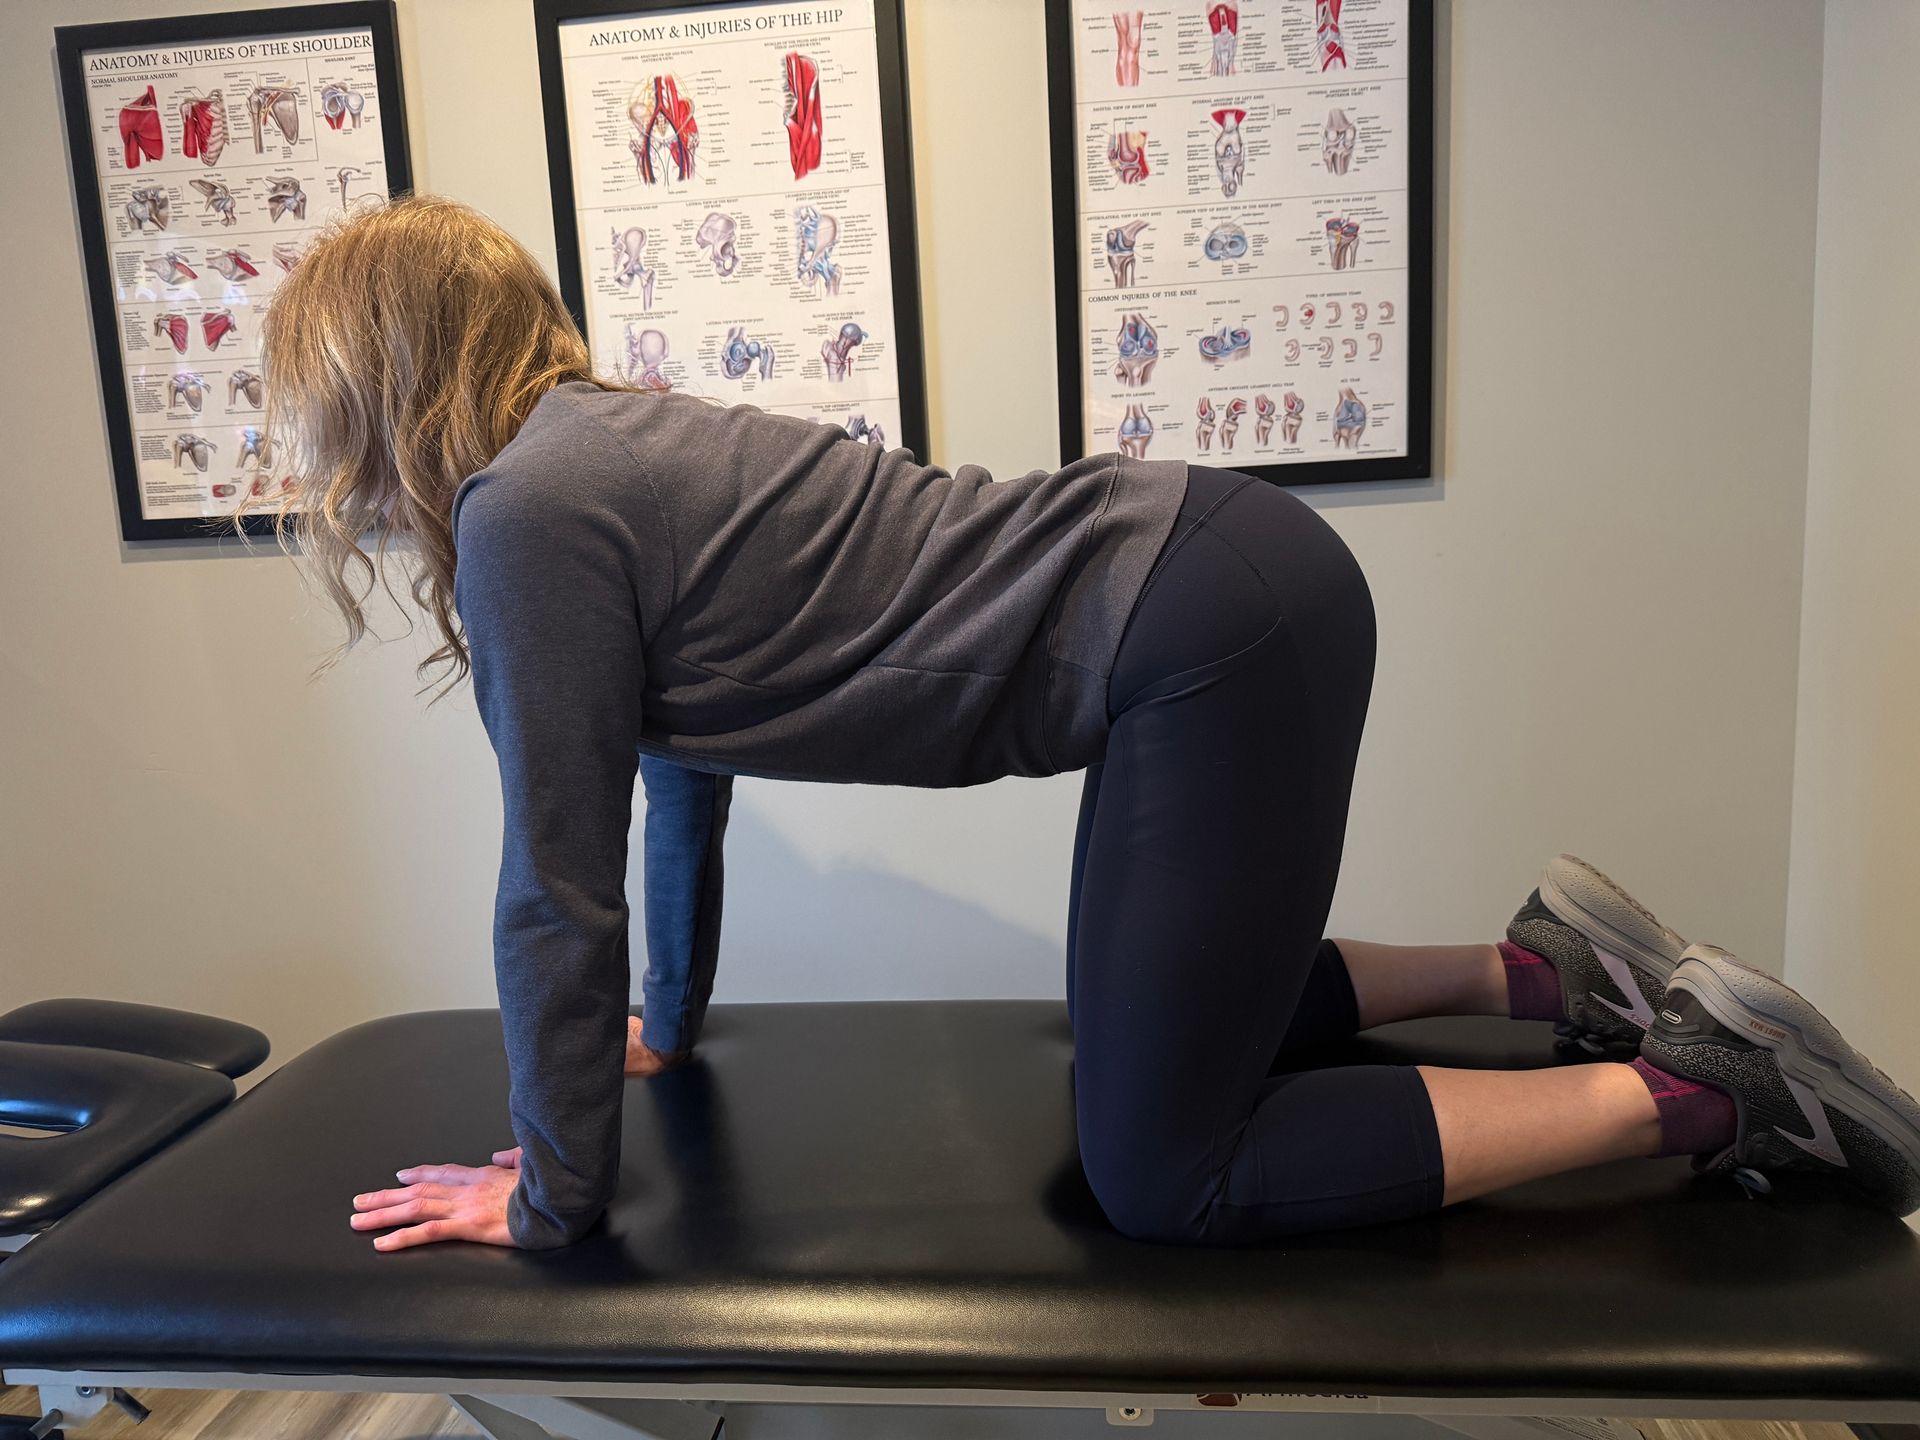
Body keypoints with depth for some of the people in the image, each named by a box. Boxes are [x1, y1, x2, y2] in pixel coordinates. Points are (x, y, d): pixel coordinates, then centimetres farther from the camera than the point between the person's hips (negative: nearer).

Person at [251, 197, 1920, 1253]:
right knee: (1168, 1028, 25)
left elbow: (561, 885, -8)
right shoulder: (602, 447, 17)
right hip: (1216, 585, 10)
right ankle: (1533, 966, 26)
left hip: (1210, 633, -10)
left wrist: (549, 1192, 7)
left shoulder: (527, 517, -11)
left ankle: (1699, 1088, 5)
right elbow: (683, 767, 25)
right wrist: (666, 1028, 35)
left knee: (1167, 1173, 1)